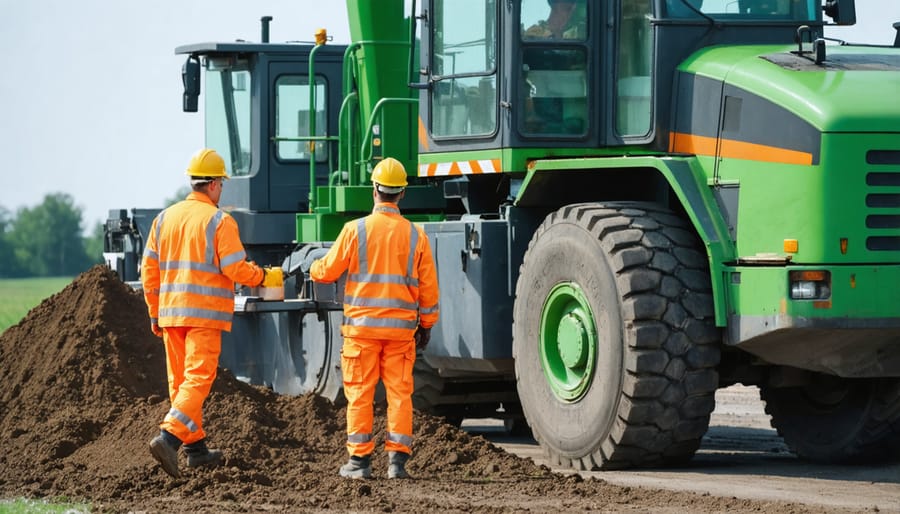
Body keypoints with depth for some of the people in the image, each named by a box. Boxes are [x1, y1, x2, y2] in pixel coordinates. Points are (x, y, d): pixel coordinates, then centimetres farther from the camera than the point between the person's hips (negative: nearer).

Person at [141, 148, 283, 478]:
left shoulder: (165, 218, 9)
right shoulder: (219, 221, -8)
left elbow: (149, 270, 10)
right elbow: (235, 269, -12)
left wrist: (155, 314, 18)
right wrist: (266, 278, 7)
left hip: (171, 312, 6)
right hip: (205, 314, -6)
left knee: (180, 381, 12)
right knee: (198, 379, -8)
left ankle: (197, 449, 18)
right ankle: (168, 437, -25)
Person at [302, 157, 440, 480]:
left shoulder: (356, 230, -6)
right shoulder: (415, 235, 2)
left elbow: (327, 271, 2)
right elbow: (427, 287, 6)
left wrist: (311, 265, 25)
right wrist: (426, 325, 17)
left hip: (361, 325, -2)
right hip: (401, 327, 2)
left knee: (360, 393, 4)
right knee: (400, 392, 5)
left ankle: (359, 460, 4)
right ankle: (398, 459, 1)